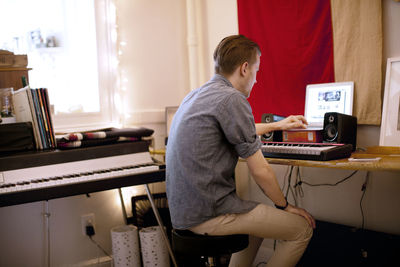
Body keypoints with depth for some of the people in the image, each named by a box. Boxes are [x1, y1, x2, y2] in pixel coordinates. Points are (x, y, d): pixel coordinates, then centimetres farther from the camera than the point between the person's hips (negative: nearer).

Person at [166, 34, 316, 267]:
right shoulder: (232, 99, -17)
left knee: (258, 217, 32)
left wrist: (278, 125, 43)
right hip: (208, 214, -10)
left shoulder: (197, 95, 12)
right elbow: (260, 171, -13)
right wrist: (285, 206, 3)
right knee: (302, 229, 0)